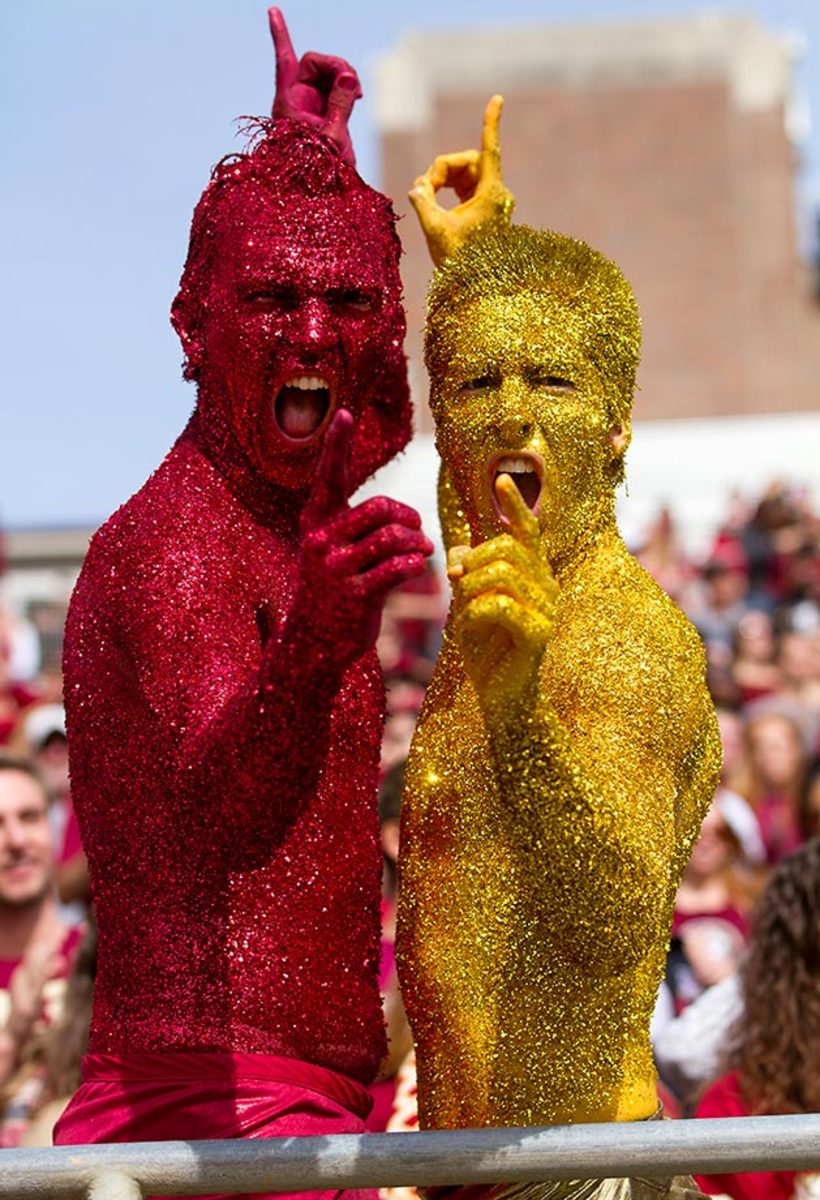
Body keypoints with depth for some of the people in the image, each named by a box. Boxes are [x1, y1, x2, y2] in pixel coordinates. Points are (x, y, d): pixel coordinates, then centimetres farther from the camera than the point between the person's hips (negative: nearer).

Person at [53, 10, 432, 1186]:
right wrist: (310, 653, -54)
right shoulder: (180, 538, -15)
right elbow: (210, 813, -32)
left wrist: (309, 140, 40)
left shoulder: (271, 519, 15)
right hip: (224, 1105, -10)